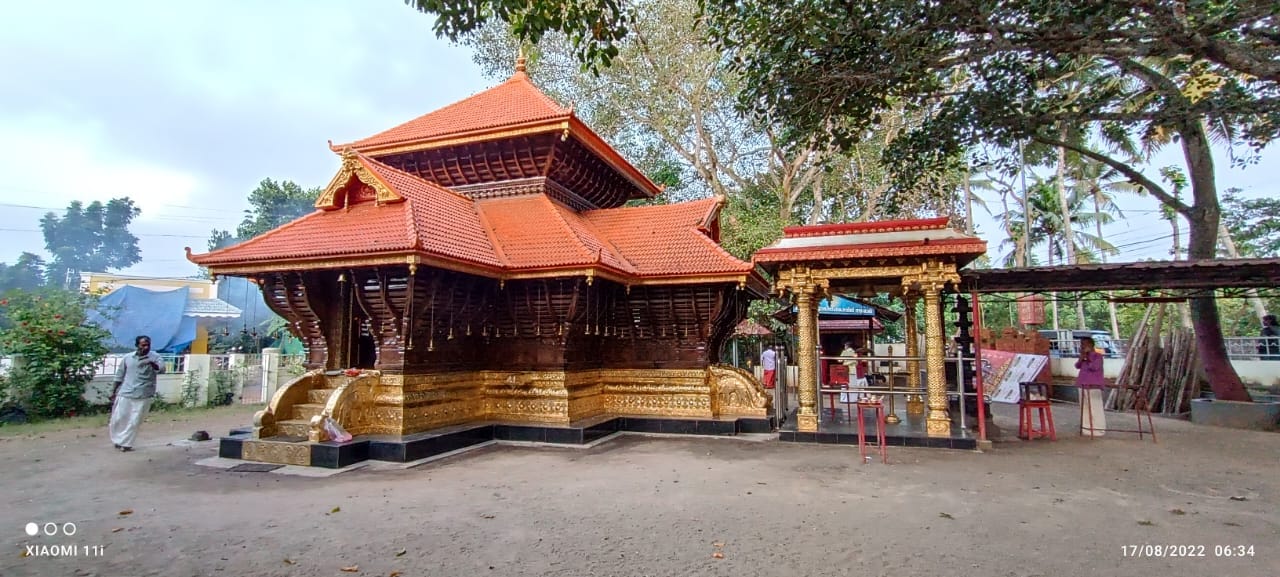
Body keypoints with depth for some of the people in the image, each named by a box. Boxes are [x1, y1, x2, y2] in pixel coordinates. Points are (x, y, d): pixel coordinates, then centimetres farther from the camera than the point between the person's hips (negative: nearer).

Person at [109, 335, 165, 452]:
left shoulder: (155, 357, -4)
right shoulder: (127, 358, 3)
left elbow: (162, 369, -22)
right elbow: (119, 376, 13)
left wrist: (152, 363, -42)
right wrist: (114, 391, 13)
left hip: (143, 395, -2)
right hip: (125, 393, 2)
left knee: (134, 422, 2)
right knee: (118, 419, 9)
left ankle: (126, 444, 16)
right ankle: (118, 440, 31)